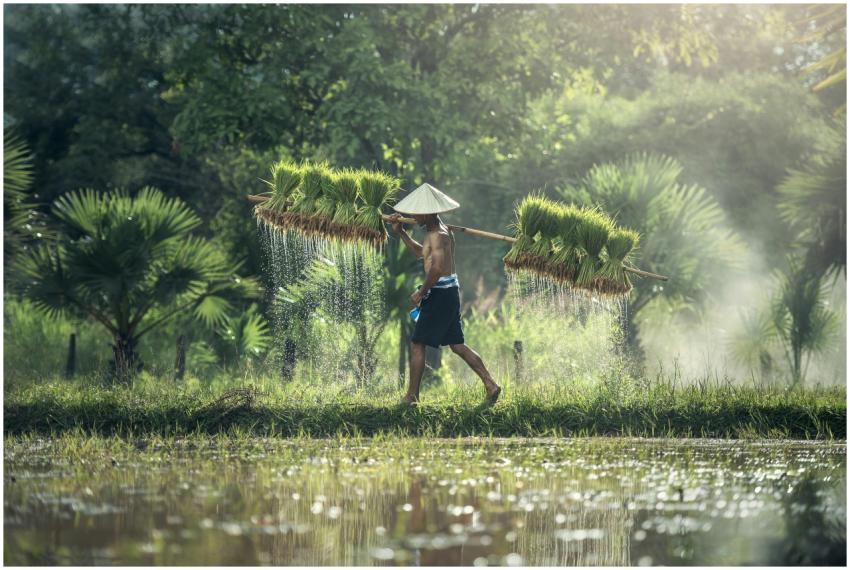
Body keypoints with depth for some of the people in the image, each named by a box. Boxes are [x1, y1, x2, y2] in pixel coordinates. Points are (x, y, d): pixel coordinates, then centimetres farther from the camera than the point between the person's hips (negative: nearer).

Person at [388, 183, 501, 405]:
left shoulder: (437, 235, -17)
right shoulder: (440, 230, 15)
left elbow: (437, 268, -27)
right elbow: (421, 253, 30)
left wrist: (421, 292, -17)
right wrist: (400, 232, 24)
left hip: (440, 293, -10)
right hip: (451, 290, 10)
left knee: (417, 344, -1)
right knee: (457, 345, 12)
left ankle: (412, 395, 3)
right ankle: (490, 385, 8)